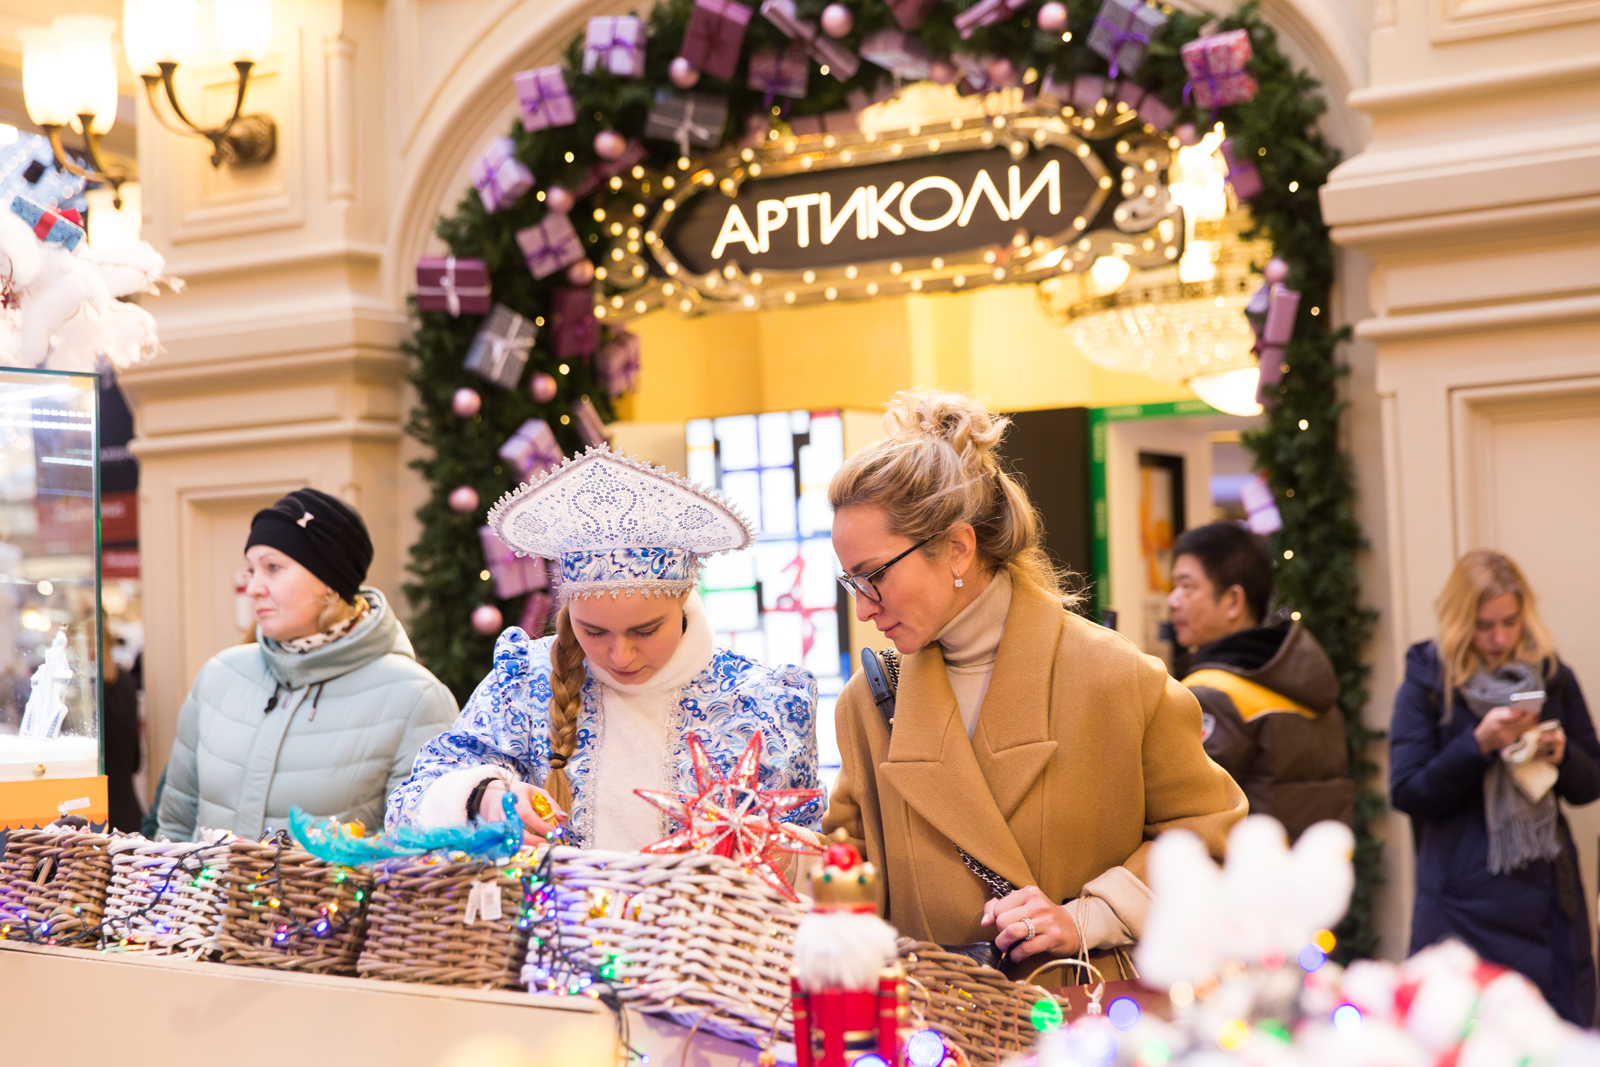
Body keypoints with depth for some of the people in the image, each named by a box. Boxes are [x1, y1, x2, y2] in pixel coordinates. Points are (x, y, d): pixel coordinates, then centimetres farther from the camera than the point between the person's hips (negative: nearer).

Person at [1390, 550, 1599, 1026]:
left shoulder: (1552, 678, 8)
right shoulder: (1427, 685, -2)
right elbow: (1406, 793, -8)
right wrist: (1480, 742, -17)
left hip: (1546, 893, 3)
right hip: (1465, 903, -3)